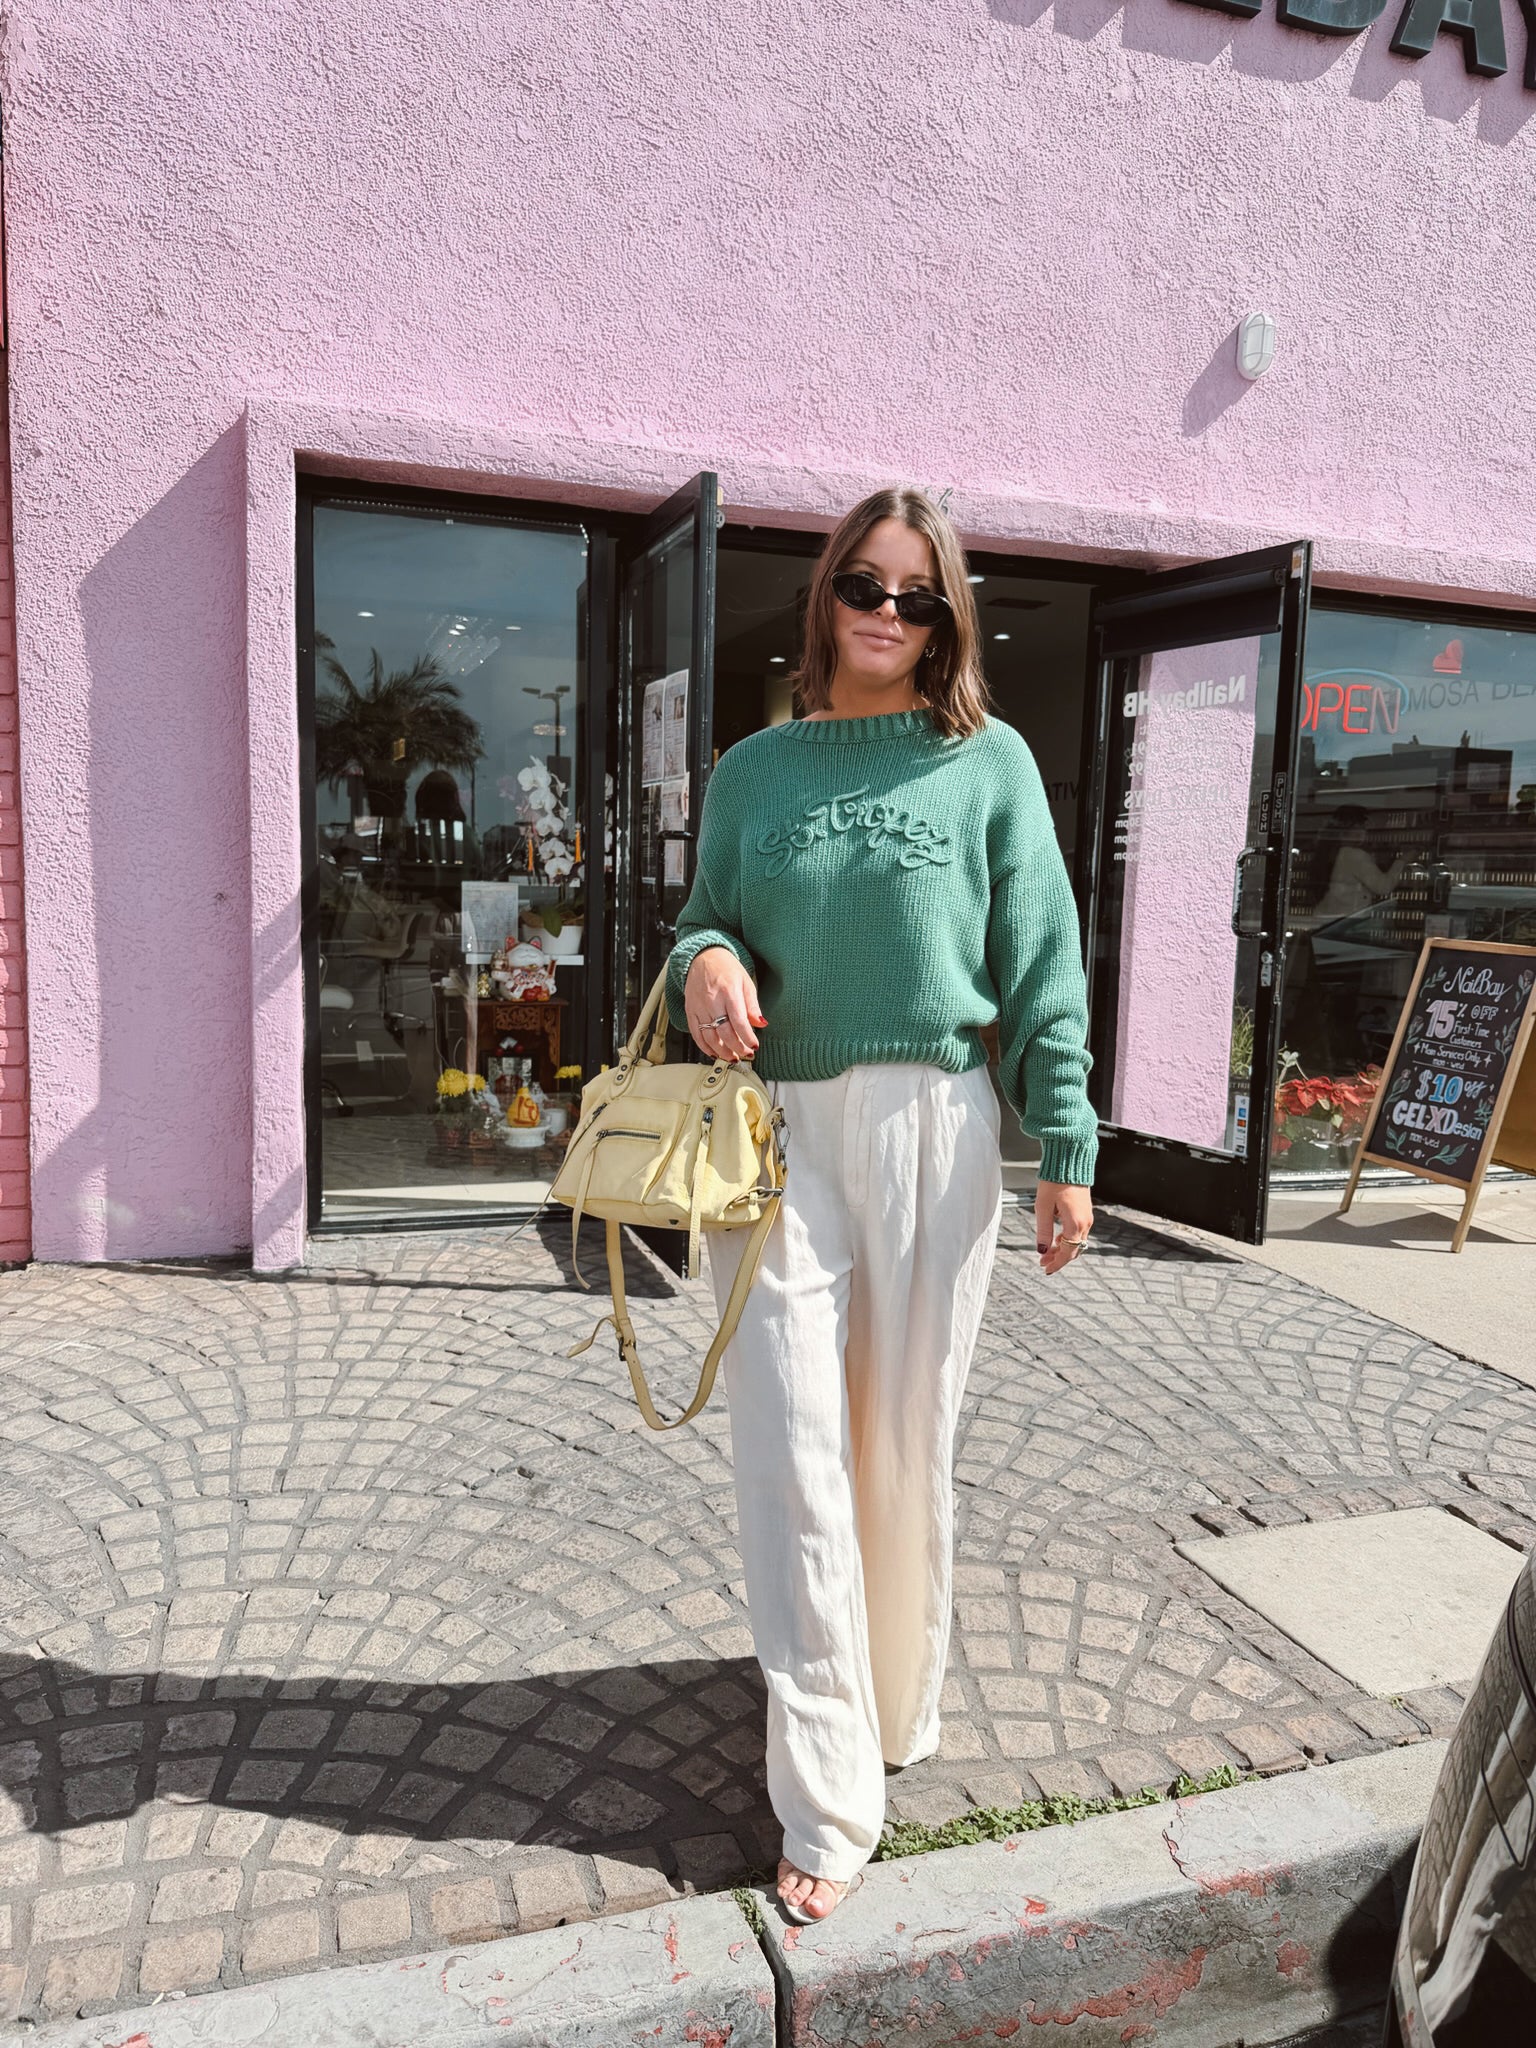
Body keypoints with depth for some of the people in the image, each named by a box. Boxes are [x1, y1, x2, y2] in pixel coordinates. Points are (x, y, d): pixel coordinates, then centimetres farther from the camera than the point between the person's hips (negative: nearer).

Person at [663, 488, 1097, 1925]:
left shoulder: (989, 763, 4)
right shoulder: (754, 769, 9)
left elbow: (1040, 968, 2)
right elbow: (712, 922, 14)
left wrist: (1065, 1149, -1)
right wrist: (703, 960, -11)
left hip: (931, 1126, -1)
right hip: (775, 1131, 1)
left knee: (906, 1450, 10)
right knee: (793, 1459, 0)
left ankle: (897, 1708, 35)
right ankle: (827, 1802, 14)